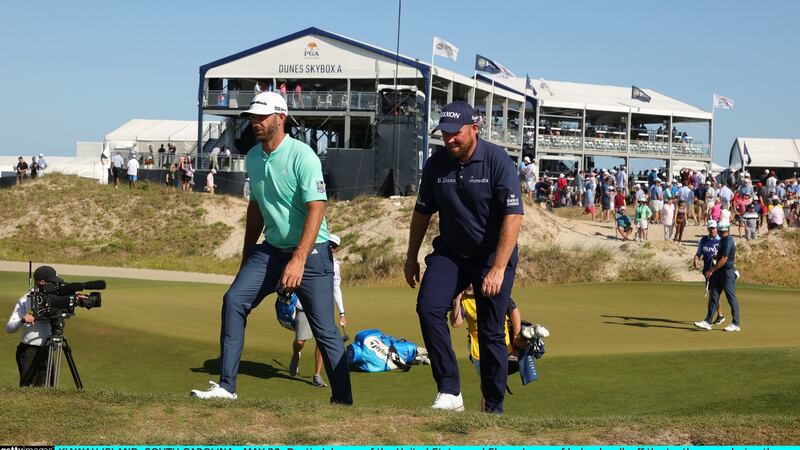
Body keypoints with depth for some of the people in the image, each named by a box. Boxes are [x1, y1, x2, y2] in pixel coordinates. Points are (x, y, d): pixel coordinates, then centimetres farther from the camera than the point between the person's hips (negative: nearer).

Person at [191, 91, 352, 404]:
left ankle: (343, 400, 7)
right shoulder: (253, 157, 7)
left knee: (324, 329, -5)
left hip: (311, 252, -6)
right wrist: (247, 257, 21)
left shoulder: (302, 156, -17)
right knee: (234, 300, -11)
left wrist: (298, 260, -31)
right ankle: (226, 386, -8)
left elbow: (316, 210, -23)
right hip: (271, 249, 6)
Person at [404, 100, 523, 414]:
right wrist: (412, 257, 15)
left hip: (493, 257, -4)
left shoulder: (498, 162, -16)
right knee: (428, 307, -19)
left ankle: (494, 408, 11)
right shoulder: (436, 164, -2)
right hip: (450, 253, 4)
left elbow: (513, 216, -21)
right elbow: (423, 212, 12)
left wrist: (498, 269, -27)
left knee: (491, 333, -3)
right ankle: (449, 392, -17)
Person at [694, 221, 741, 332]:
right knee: (713, 296, 5)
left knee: (731, 298, -3)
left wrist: (711, 271, -20)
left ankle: (735, 324, 3)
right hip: (720, 272, 10)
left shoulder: (728, 241, -17)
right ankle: (708, 322, 5)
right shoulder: (723, 240, 13)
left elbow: (724, 259, -21)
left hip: (728, 273, -10)